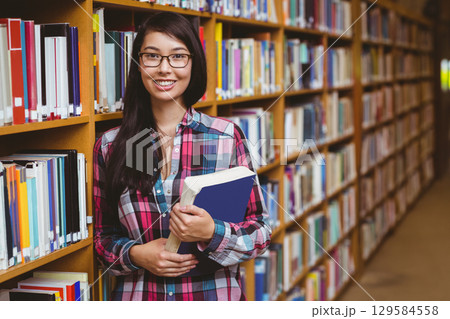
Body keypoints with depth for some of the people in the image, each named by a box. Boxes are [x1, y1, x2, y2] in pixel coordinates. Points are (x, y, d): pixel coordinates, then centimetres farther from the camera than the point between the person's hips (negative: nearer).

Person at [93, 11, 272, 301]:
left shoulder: (227, 137, -6)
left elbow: (261, 232, -4)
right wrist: (135, 254, -14)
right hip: (138, 294, 1)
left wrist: (211, 233, -22)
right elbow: (103, 236, 6)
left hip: (215, 293, -1)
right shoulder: (109, 147, -2)